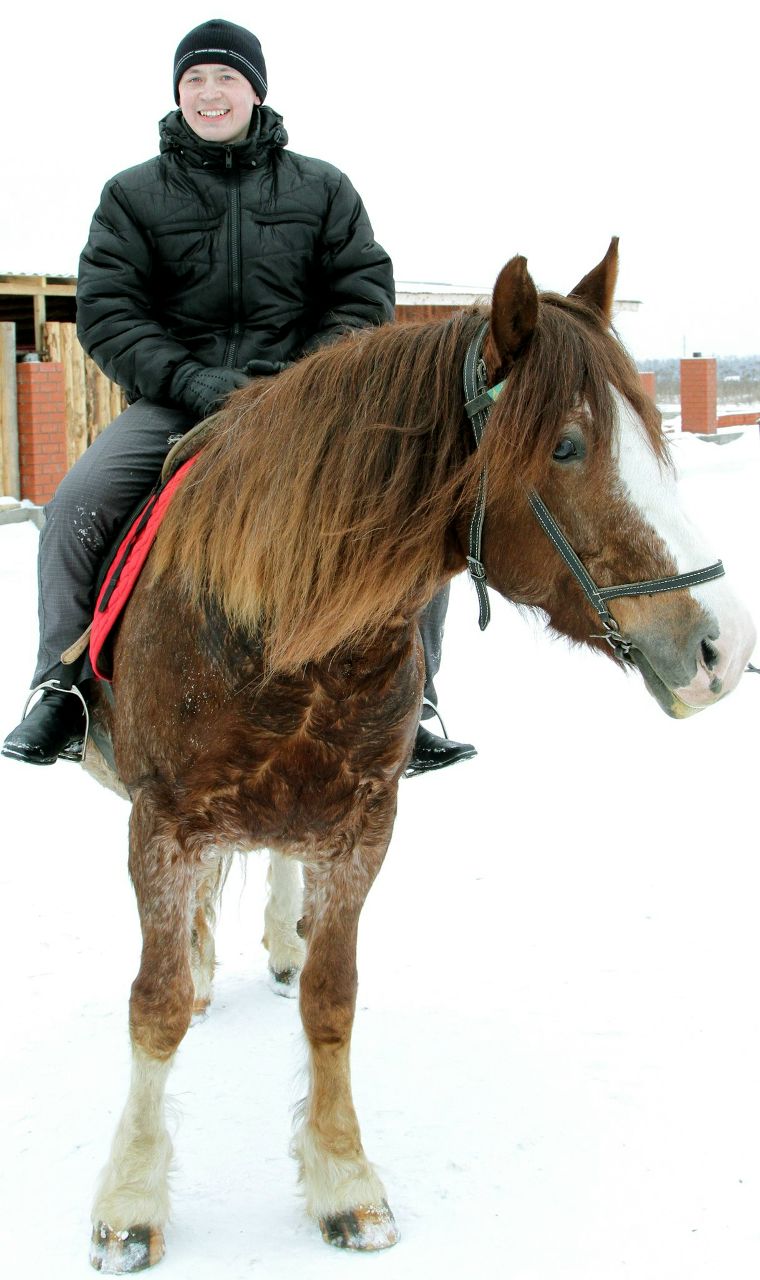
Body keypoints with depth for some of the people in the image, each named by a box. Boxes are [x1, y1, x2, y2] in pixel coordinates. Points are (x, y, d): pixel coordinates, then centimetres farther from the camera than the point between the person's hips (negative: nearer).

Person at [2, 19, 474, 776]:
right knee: (76, 508, -25)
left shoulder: (321, 188, 11)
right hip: (175, 402, 0)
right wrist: (192, 382, -17)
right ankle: (61, 688, -6)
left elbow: (365, 296, 6)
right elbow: (105, 313, -1)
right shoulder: (133, 194, 8)